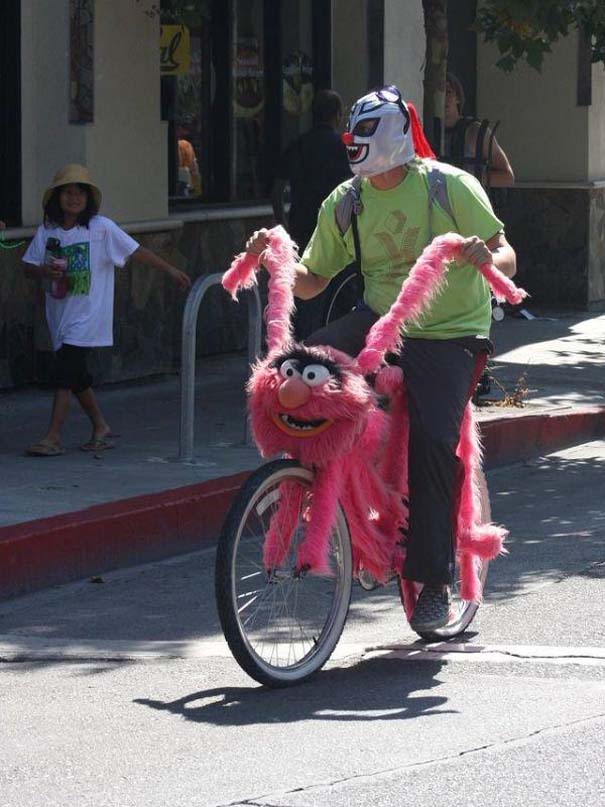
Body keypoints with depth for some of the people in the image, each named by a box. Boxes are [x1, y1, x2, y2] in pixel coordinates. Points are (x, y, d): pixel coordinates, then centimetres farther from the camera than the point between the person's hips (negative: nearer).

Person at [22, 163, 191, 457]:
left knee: (65, 371, -13)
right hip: (60, 312, 5)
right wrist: (45, 272, -15)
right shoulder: (47, 231, 4)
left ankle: (53, 437, -13)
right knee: (77, 375, 13)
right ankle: (101, 428, 29)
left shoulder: (101, 228, -6)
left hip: (87, 316, -5)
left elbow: (137, 252, 0)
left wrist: (171, 270, 1)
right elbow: (28, 266, 7)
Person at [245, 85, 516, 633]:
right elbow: (312, 281, 7)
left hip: (448, 335, -4)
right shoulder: (344, 203, 2)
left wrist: (485, 256, -32)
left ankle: (434, 578, -9)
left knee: (433, 442, -21)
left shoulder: (450, 186, -8)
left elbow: (506, 259, -9)